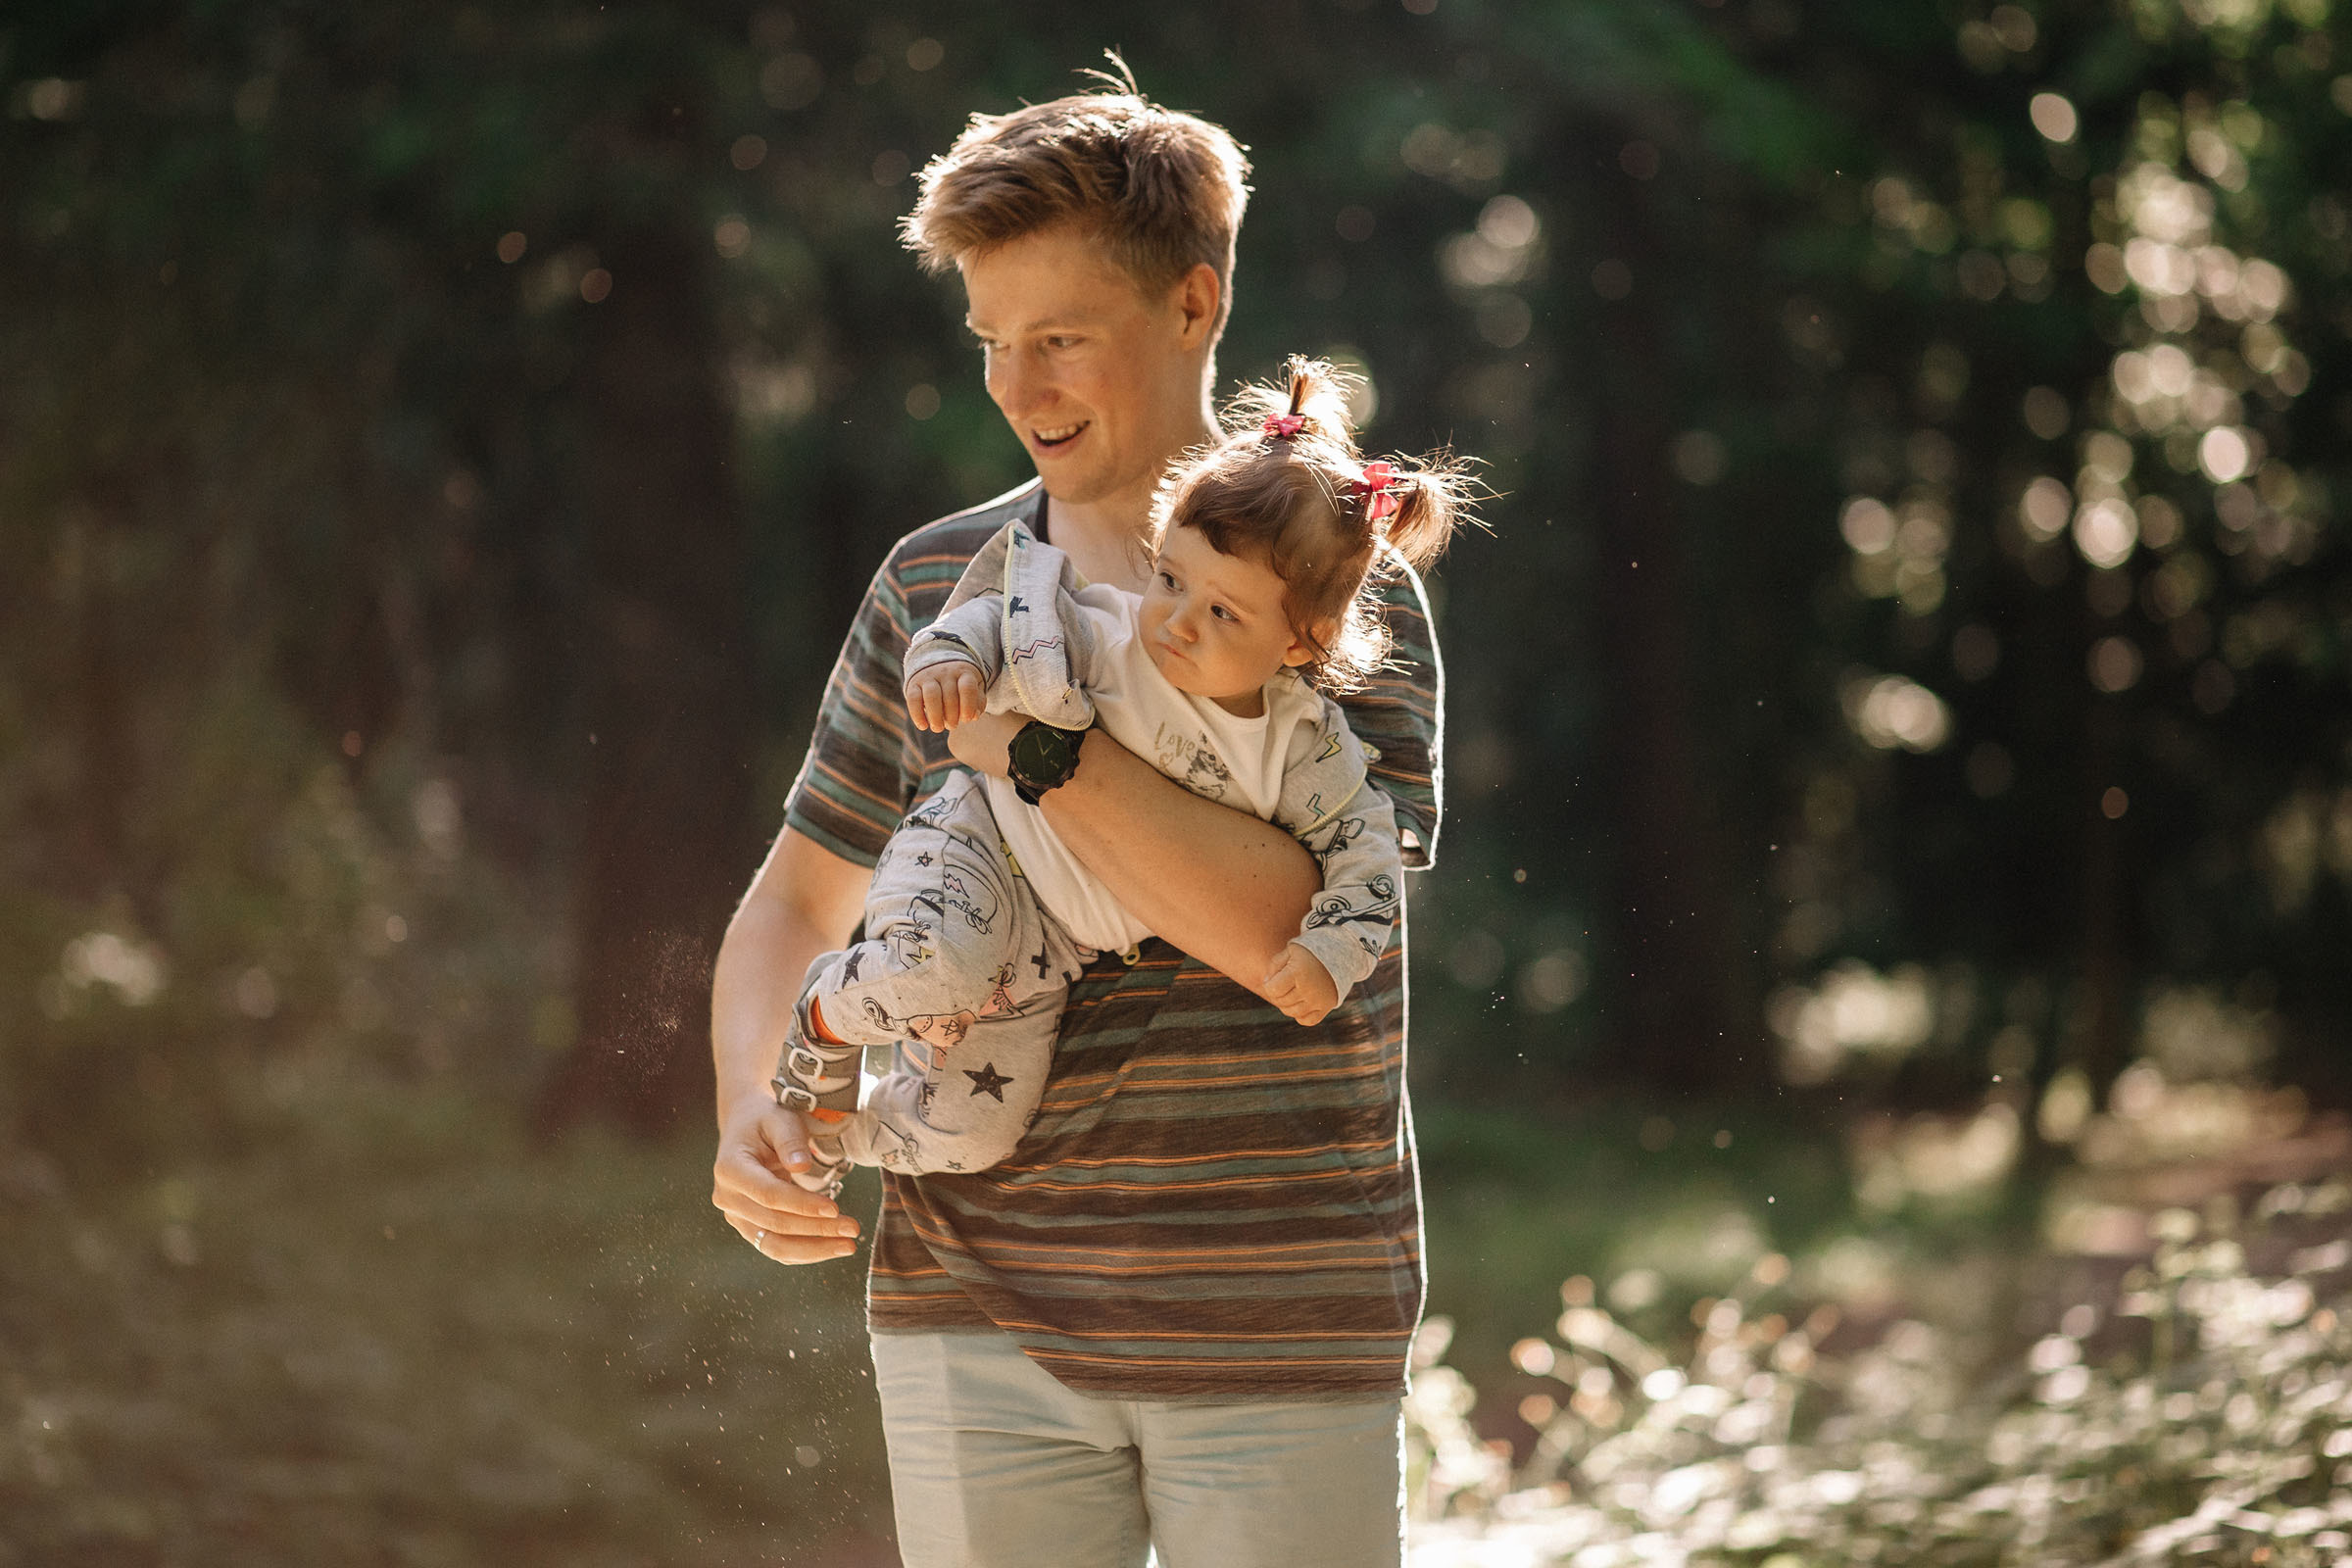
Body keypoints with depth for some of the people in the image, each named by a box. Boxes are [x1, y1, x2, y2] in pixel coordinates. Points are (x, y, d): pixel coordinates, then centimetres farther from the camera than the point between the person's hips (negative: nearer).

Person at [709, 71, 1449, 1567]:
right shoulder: (934, 583, 9)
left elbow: (1294, 930, -18)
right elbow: (801, 897, 16)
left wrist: (1032, 739, -20)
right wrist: (750, 1114, -3)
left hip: (1279, 1331, -3)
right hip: (977, 1318, 3)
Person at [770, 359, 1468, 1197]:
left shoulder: (1304, 745, -12)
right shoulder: (1103, 640, -20)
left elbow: (1364, 843, -1)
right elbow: (998, 607, -9)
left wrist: (1332, 953, -15)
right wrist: (949, 657, -30)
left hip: (1048, 954, 4)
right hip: (979, 852, -4)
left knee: (972, 1135, -3)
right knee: (939, 975, -39)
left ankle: (837, 1130, 28)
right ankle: (825, 1018, -5)